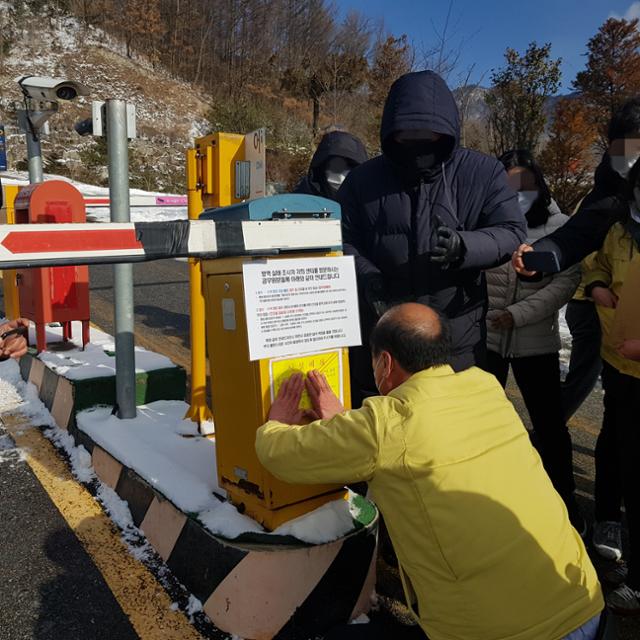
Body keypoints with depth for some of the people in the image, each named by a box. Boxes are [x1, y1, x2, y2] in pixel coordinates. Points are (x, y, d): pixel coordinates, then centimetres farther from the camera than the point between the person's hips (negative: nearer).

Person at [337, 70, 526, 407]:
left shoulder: (483, 172, 1)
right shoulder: (364, 179, 4)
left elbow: (512, 232, -5)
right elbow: (342, 239, 4)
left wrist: (464, 247, -25)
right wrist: (366, 276, -16)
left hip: (456, 336, 0)